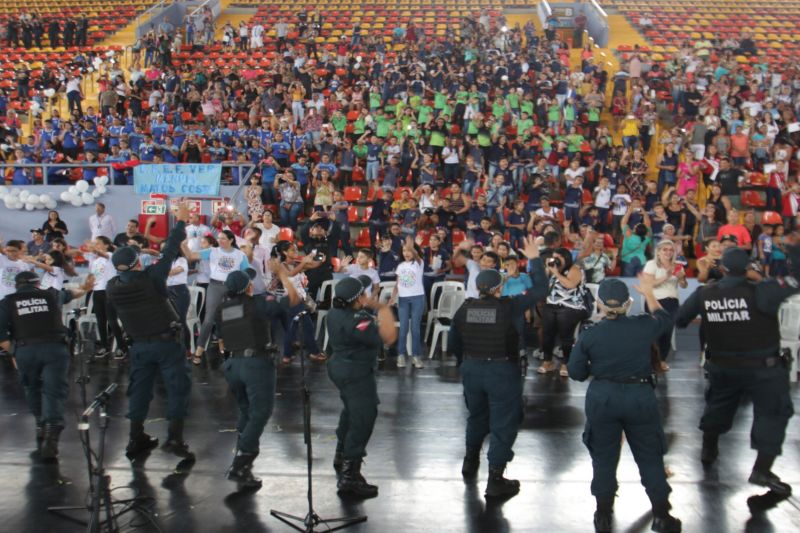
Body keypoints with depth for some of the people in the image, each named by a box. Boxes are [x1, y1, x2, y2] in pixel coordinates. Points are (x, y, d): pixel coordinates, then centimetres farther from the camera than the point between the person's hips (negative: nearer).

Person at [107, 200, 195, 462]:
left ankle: (136, 440, 16)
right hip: (167, 342, -4)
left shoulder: (112, 288, -7)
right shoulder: (150, 278, -17)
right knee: (178, 387, 1)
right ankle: (174, 438, -6)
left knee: (139, 390, 13)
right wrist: (180, 221, -4)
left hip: (139, 346, 4)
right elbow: (169, 252, -12)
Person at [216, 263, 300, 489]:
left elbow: (222, 344, 16)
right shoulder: (257, 304, -8)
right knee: (260, 413, -3)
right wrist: (281, 273, 7)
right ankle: (239, 467, -9)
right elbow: (294, 298, -2)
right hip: (257, 363, -6)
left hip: (234, 364, 6)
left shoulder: (221, 310, 8)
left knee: (246, 412, 22)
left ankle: (242, 461, 25)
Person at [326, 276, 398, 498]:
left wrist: (371, 307, 2)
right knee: (362, 421, -6)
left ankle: (341, 456, 45)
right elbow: (388, 337, -34)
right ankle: (349, 476, -5)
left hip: (340, 366, 11)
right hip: (357, 373, -11)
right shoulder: (355, 321, -29)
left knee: (351, 411, 30)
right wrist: (383, 308, -23)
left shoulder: (335, 312, 1)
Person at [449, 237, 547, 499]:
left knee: (477, 416, 26)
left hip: (472, 369, 5)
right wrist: (534, 259, -1)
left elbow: (453, 342, 6)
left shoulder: (465, 309, -5)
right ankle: (495, 480, 7)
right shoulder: (507, 307, -16)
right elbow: (540, 290, -10)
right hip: (502, 371, -5)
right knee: (503, 423, 6)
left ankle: (470, 462, 44)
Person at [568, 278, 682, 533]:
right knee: (650, 457, 13)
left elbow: (576, 373, -4)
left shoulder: (589, 335, -9)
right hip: (640, 396, 0)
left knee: (604, 458, 13)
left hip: (602, 398, 0)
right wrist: (649, 293, 26)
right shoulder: (643, 326, -7)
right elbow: (665, 319, 16)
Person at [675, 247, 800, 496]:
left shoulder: (704, 294, -10)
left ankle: (708, 450, 42)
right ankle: (762, 469, 1)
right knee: (772, 412, 7)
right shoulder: (761, 292, -23)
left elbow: (680, 319, 2)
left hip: (721, 365, 5)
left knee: (718, 404, 26)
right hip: (763, 366, -5)